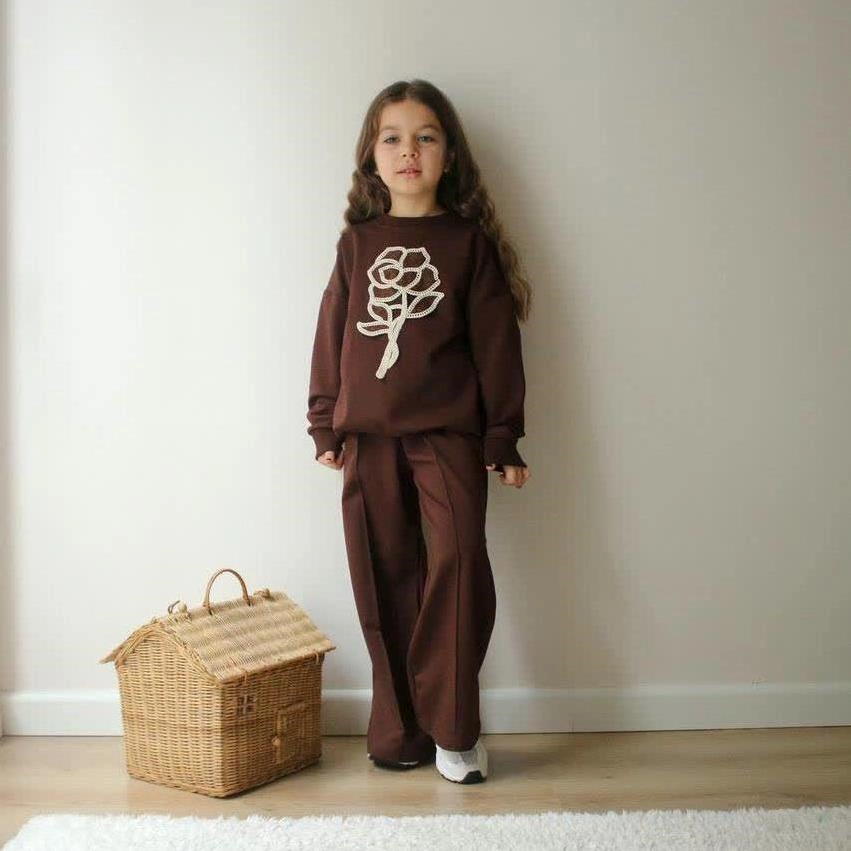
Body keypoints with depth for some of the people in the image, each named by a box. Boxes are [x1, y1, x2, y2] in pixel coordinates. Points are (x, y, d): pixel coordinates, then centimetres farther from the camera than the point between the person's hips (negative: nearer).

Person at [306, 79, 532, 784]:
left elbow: (495, 343, 2)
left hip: (448, 434, -2)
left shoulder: (470, 240, 3)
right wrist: (325, 427, 9)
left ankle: (453, 728, -2)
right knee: (384, 579, 5)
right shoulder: (358, 242, 10)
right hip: (368, 437, 3)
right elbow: (332, 336, 11)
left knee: (459, 561, -15)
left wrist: (502, 438, -1)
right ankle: (400, 730, 17)